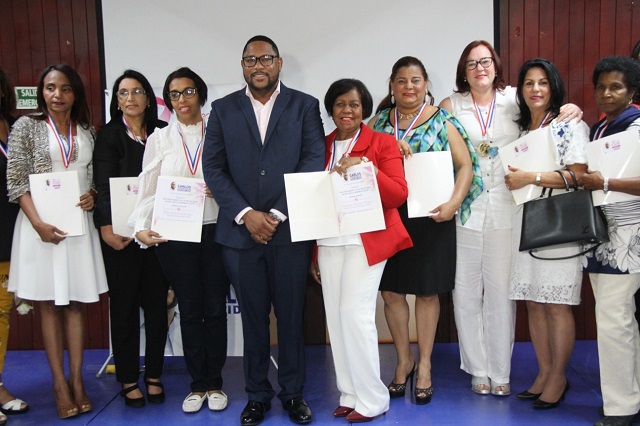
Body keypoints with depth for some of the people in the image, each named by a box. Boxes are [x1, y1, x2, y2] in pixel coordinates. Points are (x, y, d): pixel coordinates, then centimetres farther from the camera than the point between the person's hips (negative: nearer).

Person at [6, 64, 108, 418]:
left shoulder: (88, 132, 9)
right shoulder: (26, 126, 0)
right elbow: (16, 181, -5)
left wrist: (92, 196, -7)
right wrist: (38, 223, -16)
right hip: (42, 224, -3)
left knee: (75, 303, 7)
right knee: (50, 305, 5)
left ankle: (77, 379, 15)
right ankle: (59, 383, 12)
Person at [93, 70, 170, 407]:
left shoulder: (163, 133, 8)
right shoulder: (109, 136, 2)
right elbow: (104, 186, -5)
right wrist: (107, 229, -15)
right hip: (121, 235, -2)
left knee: (156, 304, 7)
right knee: (124, 305, 6)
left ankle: (154, 376, 22)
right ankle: (128, 380, 18)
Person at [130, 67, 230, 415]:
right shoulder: (159, 139, 8)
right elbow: (147, 190, 4)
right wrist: (141, 227, -9)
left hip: (214, 230, 0)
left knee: (215, 308, 6)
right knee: (189, 310, 8)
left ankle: (214, 383, 21)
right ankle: (197, 384, 21)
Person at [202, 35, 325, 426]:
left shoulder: (305, 106, 5)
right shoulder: (223, 109, 9)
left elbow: (314, 162, -4)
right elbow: (213, 168, 2)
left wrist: (278, 214, -11)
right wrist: (246, 214, -10)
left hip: (290, 230, -1)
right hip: (241, 231, 1)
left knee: (291, 315, 6)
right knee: (253, 316, 10)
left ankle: (293, 392, 22)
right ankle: (258, 394, 24)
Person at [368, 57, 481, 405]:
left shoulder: (443, 121, 1)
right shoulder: (380, 121, 10)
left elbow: (466, 165, -4)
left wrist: (454, 202, -19)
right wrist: (390, 145, -19)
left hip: (430, 219, -2)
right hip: (388, 218, 3)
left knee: (427, 292, 6)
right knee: (390, 291, 6)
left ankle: (424, 364, 22)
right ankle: (403, 360, 25)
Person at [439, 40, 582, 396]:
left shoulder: (514, 99, 4)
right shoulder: (451, 105, 5)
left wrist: (572, 110, -9)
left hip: (506, 209, 0)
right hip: (465, 210, 1)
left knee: (501, 293, 4)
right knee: (466, 293, 5)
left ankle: (500, 372, 18)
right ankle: (478, 369, 21)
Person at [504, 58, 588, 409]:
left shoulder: (570, 126, -3)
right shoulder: (520, 128, 16)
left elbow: (578, 175, -13)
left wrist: (530, 177, -15)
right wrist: (512, 178, 6)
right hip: (525, 223, 6)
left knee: (557, 306, -2)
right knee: (534, 303, 8)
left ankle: (558, 378, 13)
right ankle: (544, 373, 21)